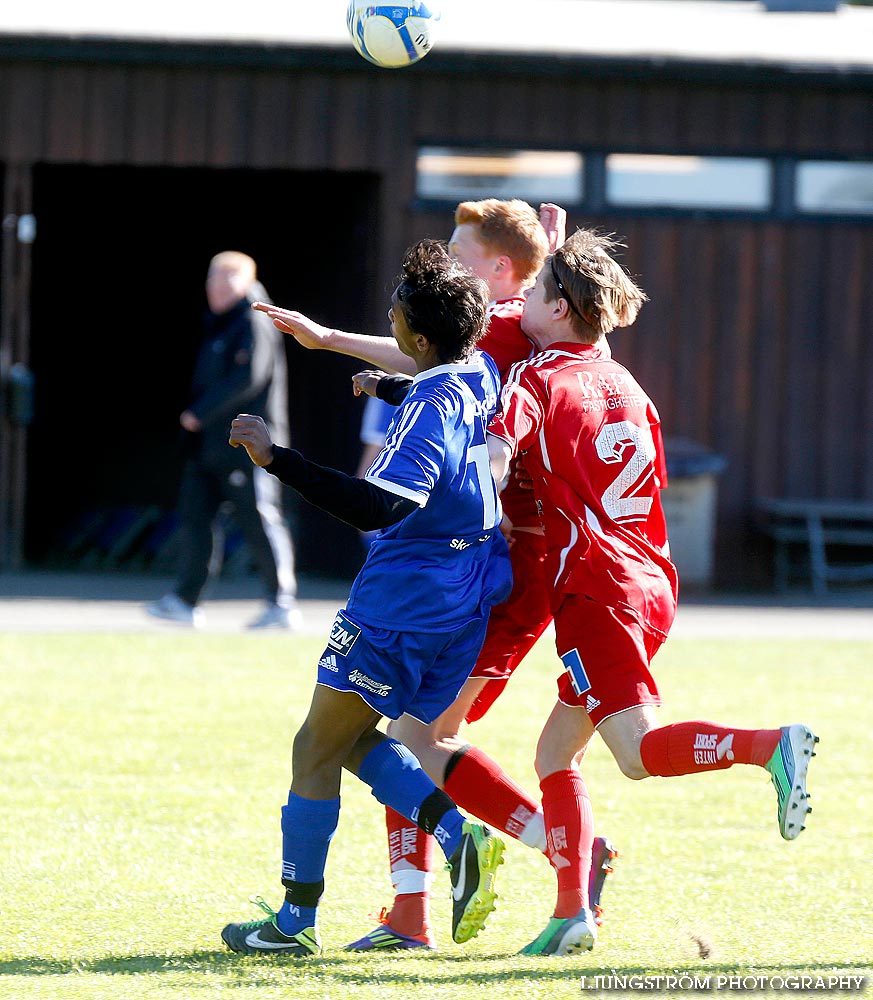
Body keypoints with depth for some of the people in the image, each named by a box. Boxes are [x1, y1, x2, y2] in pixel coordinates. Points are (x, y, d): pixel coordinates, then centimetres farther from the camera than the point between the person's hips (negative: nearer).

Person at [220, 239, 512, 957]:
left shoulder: (433, 406, -21)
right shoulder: (482, 377, 6)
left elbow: (377, 507, -31)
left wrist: (277, 458, -32)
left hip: (407, 596, -9)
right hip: (464, 602, 9)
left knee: (317, 748, 0)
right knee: (353, 739, 18)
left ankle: (296, 920, 2)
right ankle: (461, 838, 2)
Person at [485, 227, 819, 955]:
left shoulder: (537, 379, -4)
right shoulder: (623, 384, 17)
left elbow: (498, 449, -23)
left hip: (596, 588, -8)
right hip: (652, 584, 8)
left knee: (640, 751, -16)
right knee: (556, 752, 14)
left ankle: (773, 746, -35)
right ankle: (572, 913, 8)